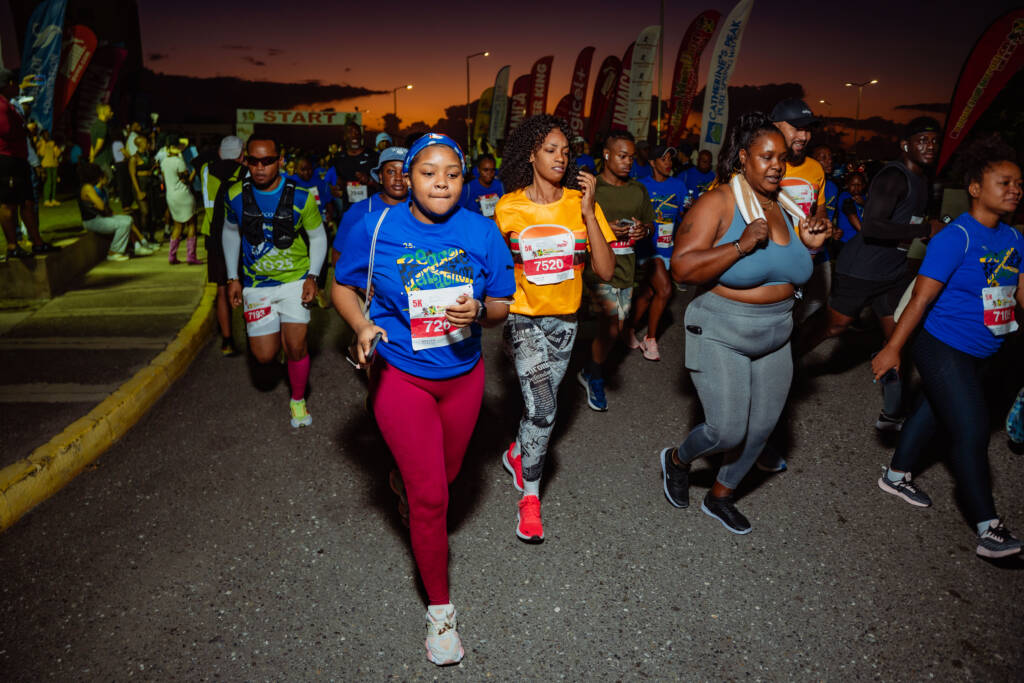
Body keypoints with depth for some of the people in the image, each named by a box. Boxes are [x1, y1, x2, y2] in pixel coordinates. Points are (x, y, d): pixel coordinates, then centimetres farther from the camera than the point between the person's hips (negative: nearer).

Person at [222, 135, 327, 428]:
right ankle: (276, 335, 37)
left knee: (296, 347, -7)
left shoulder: (301, 198, -13)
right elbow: (230, 232, 11)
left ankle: (298, 401, 19)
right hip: (256, 283, 2)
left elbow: (318, 236, 1)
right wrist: (232, 278, 8)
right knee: (265, 355, -2)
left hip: (295, 279, -2)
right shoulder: (236, 196, -6)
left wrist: (312, 276, -10)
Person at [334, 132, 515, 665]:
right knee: (430, 495, -1)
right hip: (400, 376, -3)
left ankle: (404, 480, 61)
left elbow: (502, 306, 0)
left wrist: (478, 311, -24)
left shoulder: (481, 232, -7)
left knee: (444, 475, 22)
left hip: (462, 376, 3)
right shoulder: (376, 228, -10)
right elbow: (342, 286, 2)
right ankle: (440, 608, 19)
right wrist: (362, 327, -17)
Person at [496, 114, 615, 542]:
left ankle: (516, 454, 46)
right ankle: (530, 496, 2)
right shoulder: (508, 207, -6)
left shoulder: (581, 203, -5)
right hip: (523, 318, -3)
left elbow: (606, 271, -13)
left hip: (564, 319, 3)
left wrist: (589, 212, -19)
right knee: (542, 407, -16)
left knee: (541, 405, 15)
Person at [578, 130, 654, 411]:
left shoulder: (638, 190, 12)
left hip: (626, 267, 6)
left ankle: (589, 372, 33)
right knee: (611, 327, -13)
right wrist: (605, 230, -19)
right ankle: (595, 377, 11)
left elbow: (650, 224, 22)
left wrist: (644, 230, -2)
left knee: (612, 329, 11)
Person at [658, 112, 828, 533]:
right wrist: (742, 246, -29)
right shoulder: (718, 203, -13)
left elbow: (792, 277, 17)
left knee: (761, 429, 12)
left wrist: (810, 246, -2)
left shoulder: (786, 207, 6)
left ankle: (721, 496, 35)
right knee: (727, 431, -9)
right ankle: (677, 460, 25)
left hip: (775, 336, 7)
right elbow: (682, 267, -23)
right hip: (721, 335, -7)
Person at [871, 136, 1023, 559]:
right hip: (943, 347, -8)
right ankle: (988, 528, 3)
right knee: (972, 431, -6)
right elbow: (922, 297, -19)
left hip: (978, 352, 8)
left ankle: (897, 476, 39)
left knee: (936, 411, 20)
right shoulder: (956, 237, -18)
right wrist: (892, 349, -19)